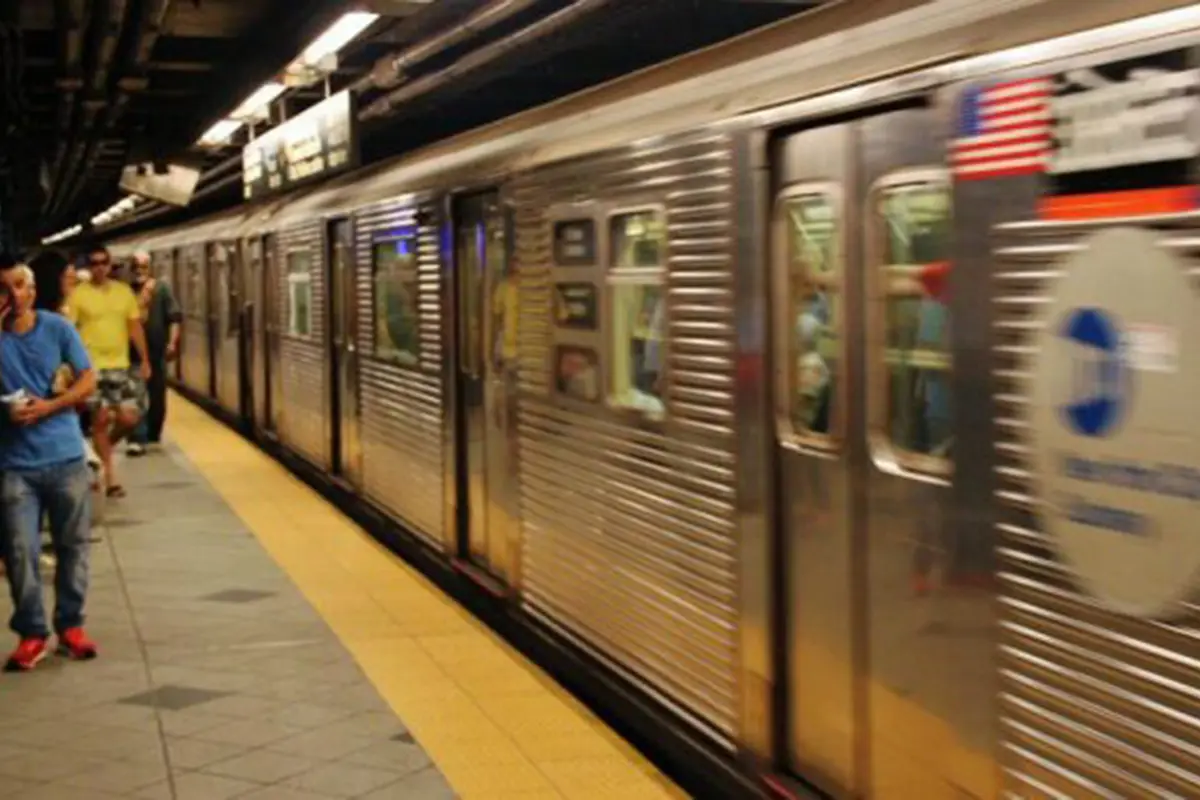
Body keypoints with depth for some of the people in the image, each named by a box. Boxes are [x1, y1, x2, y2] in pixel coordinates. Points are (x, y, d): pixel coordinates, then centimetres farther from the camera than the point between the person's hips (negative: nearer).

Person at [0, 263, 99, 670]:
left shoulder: (57, 328, -1)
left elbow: (88, 380, -1)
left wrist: (47, 407, -16)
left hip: (65, 456, 1)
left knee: (72, 545, 8)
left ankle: (70, 625, 20)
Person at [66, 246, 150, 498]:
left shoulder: (124, 291, 9)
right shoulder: (78, 294, -4)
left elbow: (135, 327, 12)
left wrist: (144, 360, 10)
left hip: (121, 365, 4)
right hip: (91, 366, -3)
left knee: (129, 418, -1)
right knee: (101, 418, -2)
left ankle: (105, 448, 29)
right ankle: (110, 473, 9)